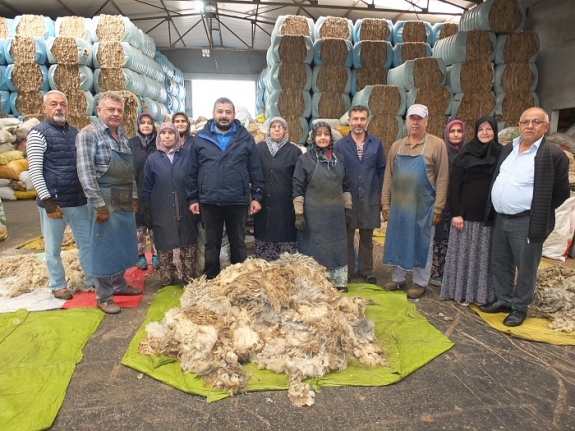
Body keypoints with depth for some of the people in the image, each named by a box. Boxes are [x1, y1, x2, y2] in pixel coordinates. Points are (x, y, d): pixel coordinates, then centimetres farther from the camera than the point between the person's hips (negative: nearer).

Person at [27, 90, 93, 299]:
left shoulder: (75, 132, 9)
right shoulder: (38, 133, -6)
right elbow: (35, 171, -11)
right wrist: (47, 200, -16)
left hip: (78, 201, 5)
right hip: (54, 202, -5)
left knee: (87, 242, 12)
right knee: (53, 248, 9)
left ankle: (93, 279, 26)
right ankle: (58, 285, 26)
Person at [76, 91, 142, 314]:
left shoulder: (122, 135, 12)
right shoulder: (88, 134, -9)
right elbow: (85, 172, -16)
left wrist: (135, 196, 13)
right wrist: (99, 204, -19)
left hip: (125, 201, 7)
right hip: (105, 201, -7)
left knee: (123, 245, 16)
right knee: (104, 248, 2)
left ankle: (119, 284, 33)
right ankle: (103, 296, 15)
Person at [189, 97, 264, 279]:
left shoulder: (246, 138, 3)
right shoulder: (200, 138, 5)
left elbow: (255, 170, 4)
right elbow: (193, 172, 6)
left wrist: (257, 196, -1)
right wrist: (193, 198, 3)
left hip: (238, 201, 0)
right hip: (209, 201, 1)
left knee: (238, 243, 12)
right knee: (211, 244, 12)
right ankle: (211, 280, 27)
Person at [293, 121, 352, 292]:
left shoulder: (338, 158, 7)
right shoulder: (305, 159, -6)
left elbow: (346, 185, 12)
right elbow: (298, 188, -7)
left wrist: (348, 208, 9)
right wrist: (299, 214, -11)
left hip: (336, 212, 4)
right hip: (313, 213, -4)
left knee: (337, 247, 11)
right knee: (314, 249, 4)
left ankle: (339, 282, 24)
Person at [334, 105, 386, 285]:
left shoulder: (376, 143, 3)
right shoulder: (340, 145, -2)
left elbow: (381, 170, 7)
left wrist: (381, 193, 3)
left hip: (370, 198, 2)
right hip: (347, 198, -1)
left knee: (367, 237, 13)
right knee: (347, 237, 9)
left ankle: (367, 270, 26)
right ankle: (346, 270, 22)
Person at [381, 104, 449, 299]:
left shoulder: (437, 144, -4)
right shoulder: (396, 146, 7)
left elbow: (442, 178, -6)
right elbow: (388, 177, 8)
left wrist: (438, 208, -10)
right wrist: (385, 204, 4)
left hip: (423, 206, -3)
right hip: (398, 205, 4)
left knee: (421, 244, 8)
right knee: (398, 242, 12)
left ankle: (420, 283, 22)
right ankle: (398, 278, 28)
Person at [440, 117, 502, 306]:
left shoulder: (502, 154, 6)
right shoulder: (466, 154, -1)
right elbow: (454, 185, -4)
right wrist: (456, 213, -11)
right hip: (467, 213, -2)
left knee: (485, 255, 8)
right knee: (464, 253, 5)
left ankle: (483, 293, 20)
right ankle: (462, 292, 16)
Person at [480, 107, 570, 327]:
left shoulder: (553, 154, -8)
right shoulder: (508, 149, 11)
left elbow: (561, 191, -4)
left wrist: (539, 213, -2)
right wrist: (495, 211, 12)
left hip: (527, 222, -6)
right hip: (501, 218, 7)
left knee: (525, 268, 7)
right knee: (499, 263, 16)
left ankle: (519, 307, 23)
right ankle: (503, 300, 33)